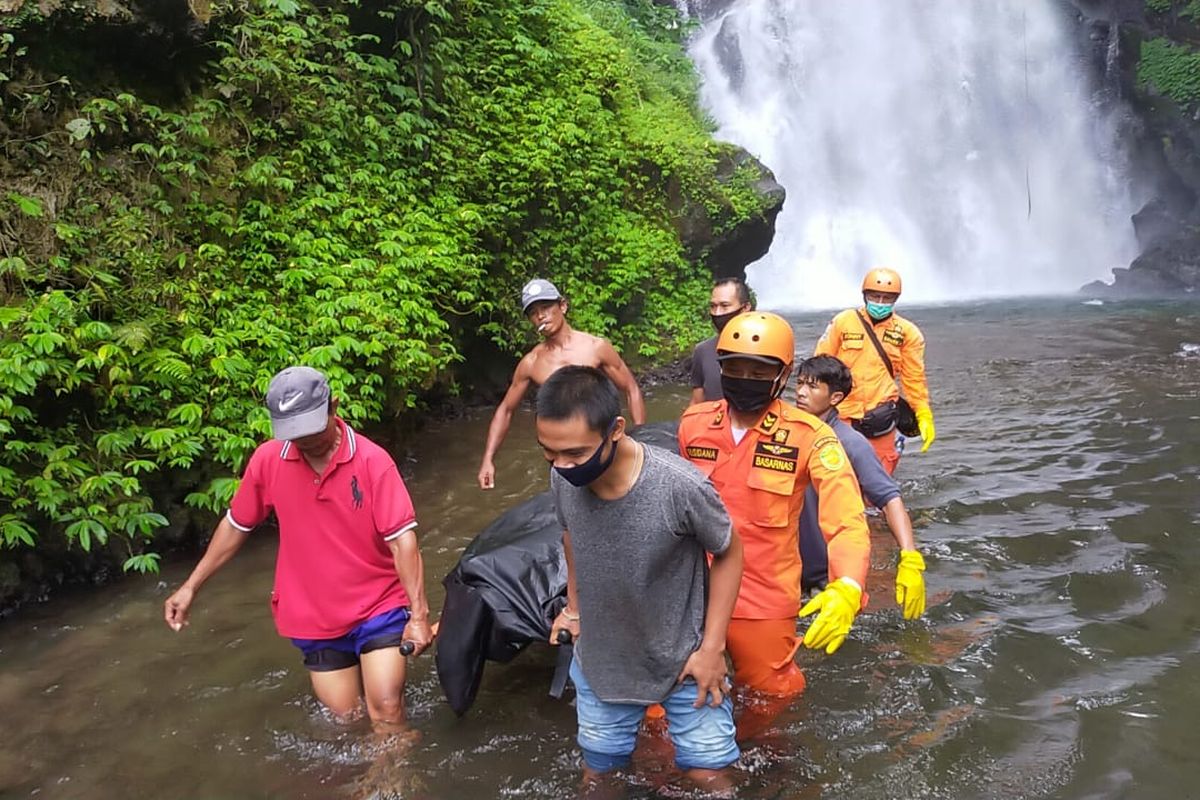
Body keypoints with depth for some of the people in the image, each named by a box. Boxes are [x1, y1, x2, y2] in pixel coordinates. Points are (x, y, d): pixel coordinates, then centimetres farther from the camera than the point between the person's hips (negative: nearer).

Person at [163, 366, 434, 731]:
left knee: (387, 712, -9)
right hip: (313, 616, 3)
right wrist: (191, 586, 11)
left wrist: (419, 614, -26)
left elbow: (402, 539, -20)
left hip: (378, 607, -3)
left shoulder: (372, 460, -16)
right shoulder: (267, 460, -7)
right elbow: (235, 525, 8)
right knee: (346, 718, 13)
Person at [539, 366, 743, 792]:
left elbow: (728, 553, -13)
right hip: (600, 662, 4)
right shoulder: (562, 479, -20)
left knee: (708, 774, 12)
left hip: (684, 660, -3)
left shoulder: (680, 486, -32)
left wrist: (712, 648, -12)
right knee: (597, 772, 21)